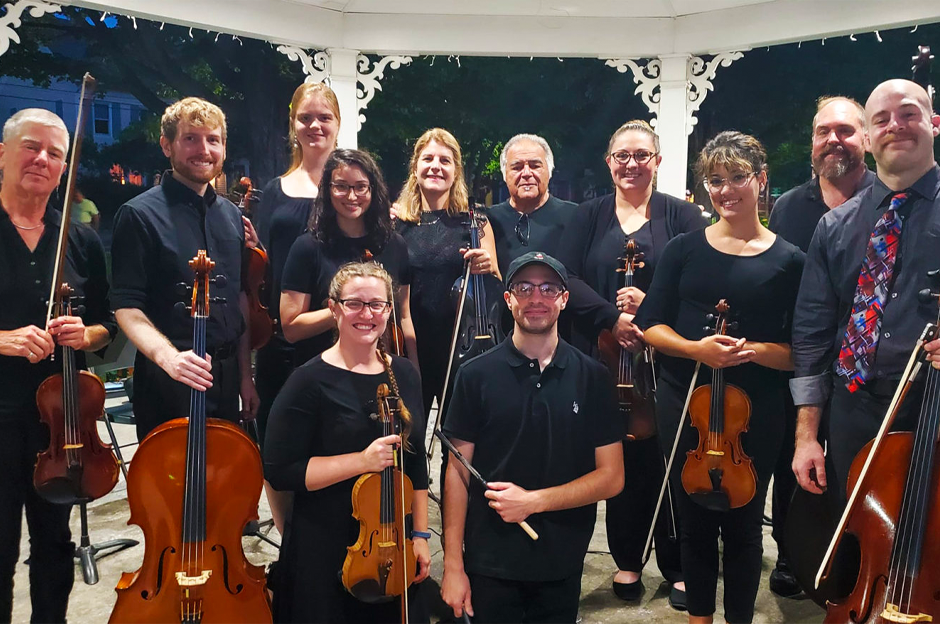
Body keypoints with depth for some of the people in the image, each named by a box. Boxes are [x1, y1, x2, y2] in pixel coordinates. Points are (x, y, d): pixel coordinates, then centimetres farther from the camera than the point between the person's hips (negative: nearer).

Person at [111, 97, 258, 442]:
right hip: (170, 384, -6)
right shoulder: (140, 215, -10)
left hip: (227, 378, 6)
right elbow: (127, 308, -13)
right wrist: (168, 356, -31)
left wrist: (245, 374, 11)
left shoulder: (231, 215, 9)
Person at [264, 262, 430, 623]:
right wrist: (362, 461, -23)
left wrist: (420, 534, 5)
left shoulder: (404, 375, 2)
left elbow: (416, 462, 8)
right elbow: (280, 471, -16)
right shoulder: (311, 381, -13)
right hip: (327, 552, -4)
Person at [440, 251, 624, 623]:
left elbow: (611, 477, -3)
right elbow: (458, 472, -4)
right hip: (488, 565, -1)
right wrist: (453, 565, -7)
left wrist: (534, 500, -15)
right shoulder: (476, 375, -6)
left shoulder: (592, 378, -4)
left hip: (562, 566, 1)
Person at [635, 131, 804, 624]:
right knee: (694, 519, 14)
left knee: (743, 523, 11)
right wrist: (695, 348, -18)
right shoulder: (683, 249, 2)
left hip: (755, 413, -1)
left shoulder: (788, 261, -1)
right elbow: (650, 325, 0)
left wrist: (756, 351, -21)